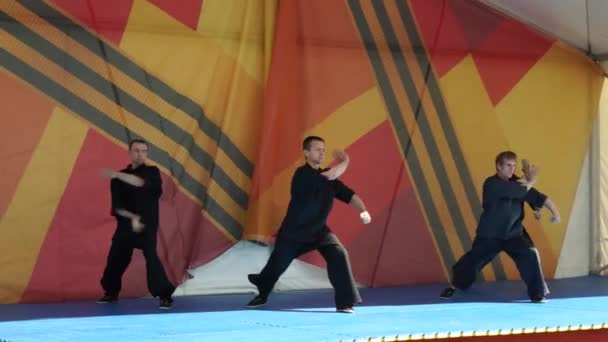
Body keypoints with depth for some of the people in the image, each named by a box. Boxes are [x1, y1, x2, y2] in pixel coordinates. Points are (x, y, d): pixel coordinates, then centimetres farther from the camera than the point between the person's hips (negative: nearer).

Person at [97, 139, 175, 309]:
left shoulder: (153, 172, -2)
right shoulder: (119, 177, 6)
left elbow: (141, 182, -26)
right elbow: (117, 206, -1)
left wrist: (116, 174, -31)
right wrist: (132, 218, -18)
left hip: (147, 225, -4)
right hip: (125, 225, 4)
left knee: (151, 257, -21)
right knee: (115, 258, 9)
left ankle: (165, 295, -17)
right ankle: (111, 293, 32)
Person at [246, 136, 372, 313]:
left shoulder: (328, 177, -1)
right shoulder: (302, 174, -23)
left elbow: (349, 195, -6)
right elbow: (331, 175, -35)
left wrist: (363, 211, -24)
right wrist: (345, 160, -17)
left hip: (319, 230, 4)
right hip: (294, 231, -4)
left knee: (339, 255, -19)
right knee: (277, 265, 10)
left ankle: (345, 302, -12)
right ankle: (262, 295, 41)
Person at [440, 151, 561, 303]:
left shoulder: (517, 182, -1)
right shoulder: (492, 184, -20)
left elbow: (536, 196, -7)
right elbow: (519, 191, -28)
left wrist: (554, 210, -19)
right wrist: (530, 181, -13)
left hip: (513, 233, 4)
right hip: (490, 234, -4)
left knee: (530, 256, -13)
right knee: (473, 260, 3)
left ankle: (538, 293, -2)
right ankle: (454, 286, 26)